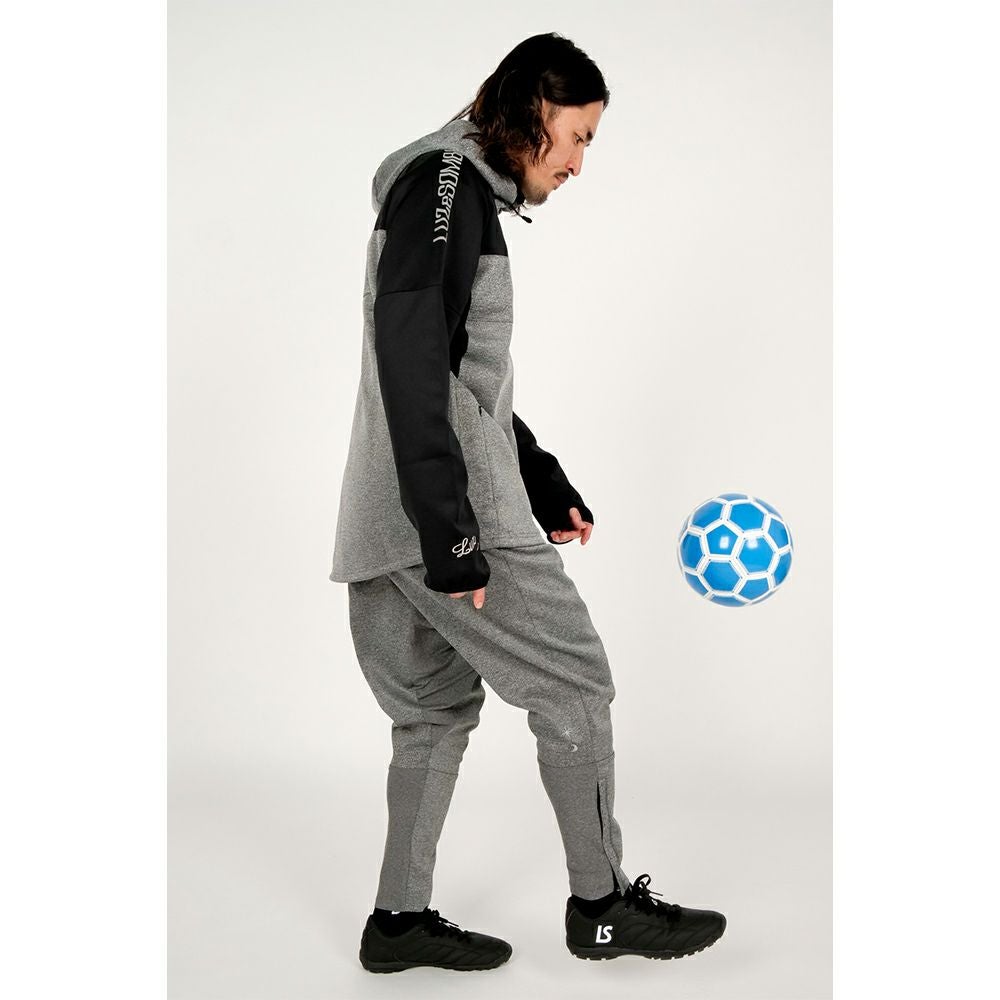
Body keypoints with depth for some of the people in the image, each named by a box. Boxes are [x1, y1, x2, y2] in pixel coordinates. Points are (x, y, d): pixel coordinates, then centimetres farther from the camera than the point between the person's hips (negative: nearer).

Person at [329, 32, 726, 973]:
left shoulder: (466, 195, 21)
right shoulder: (444, 177, -9)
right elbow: (412, 359, -21)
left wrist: (548, 487, 25)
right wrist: (450, 533, -24)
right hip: (445, 509, -10)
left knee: (437, 705, 13)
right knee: (573, 684, 0)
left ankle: (400, 918, 20)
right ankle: (601, 903, 12)